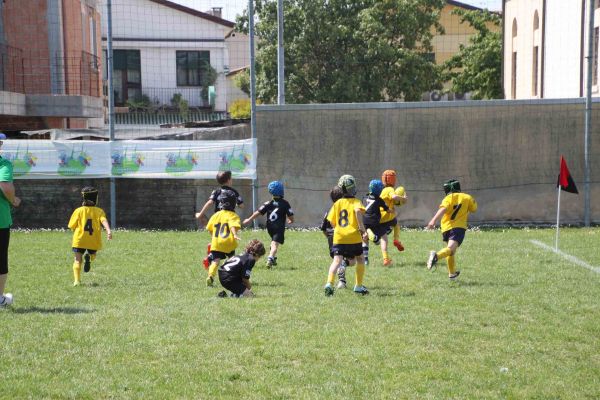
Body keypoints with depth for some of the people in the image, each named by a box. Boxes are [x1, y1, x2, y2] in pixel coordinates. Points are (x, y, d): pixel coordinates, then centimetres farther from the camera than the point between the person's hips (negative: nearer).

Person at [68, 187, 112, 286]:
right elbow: (104, 221, -16)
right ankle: (89, 257, -13)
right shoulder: (99, 211, 4)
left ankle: (77, 280, -13)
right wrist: (109, 231, -31)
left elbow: (73, 227, 6)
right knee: (93, 255, 24)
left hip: (80, 240, -1)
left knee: (77, 260, 6)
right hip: (94, 241, 1)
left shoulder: (79, 211, 3)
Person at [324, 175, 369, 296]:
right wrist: (362, 228, -18)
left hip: (339, 237, 2)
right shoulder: (356, 202, 2)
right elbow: (358, 210, -22)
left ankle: (329, 283, -31)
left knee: (337, 260, -8)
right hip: (353, 237, -2)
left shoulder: (337, 203, 13)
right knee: (360, 259, 18)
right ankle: (358, 286, 18)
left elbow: (332, 222, 11)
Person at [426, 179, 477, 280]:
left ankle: (452, 273, 36)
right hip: (459, 227, -3)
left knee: (451, 252, 24)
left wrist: (433, 220, -28)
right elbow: (474, 209, 25)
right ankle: (436, 256, -54)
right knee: (450, 248, -24)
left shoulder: (448, 198, 4)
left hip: (446, 228, 3)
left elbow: (443, 209, -16)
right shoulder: (467, 197, 11)